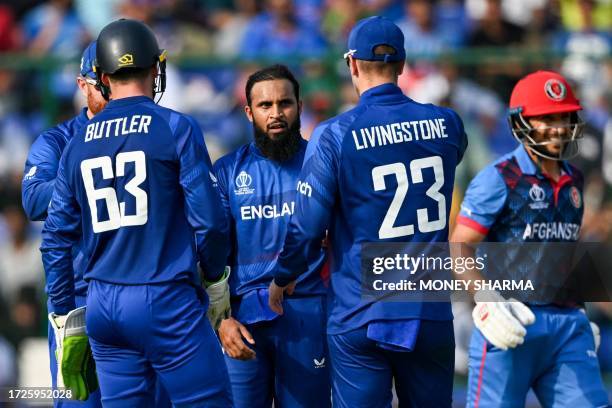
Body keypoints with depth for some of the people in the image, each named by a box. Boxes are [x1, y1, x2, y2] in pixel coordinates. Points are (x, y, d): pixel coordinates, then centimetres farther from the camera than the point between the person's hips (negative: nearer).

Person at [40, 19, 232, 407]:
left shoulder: (79, 143, 9)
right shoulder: (176, 128, -5)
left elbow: (56, 237, 11)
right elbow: (209, 218, -8)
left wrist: (65, 314, 19)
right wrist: (215, 278, 9)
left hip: (104, 306, 5)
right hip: (166, 301, -5)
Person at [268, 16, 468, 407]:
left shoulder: (335, 136, -10)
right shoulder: (446, 124, 1)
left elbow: (308, 225, -9)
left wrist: (282, 278, 11)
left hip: (361, 317, -3)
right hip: (432, 313, 3)